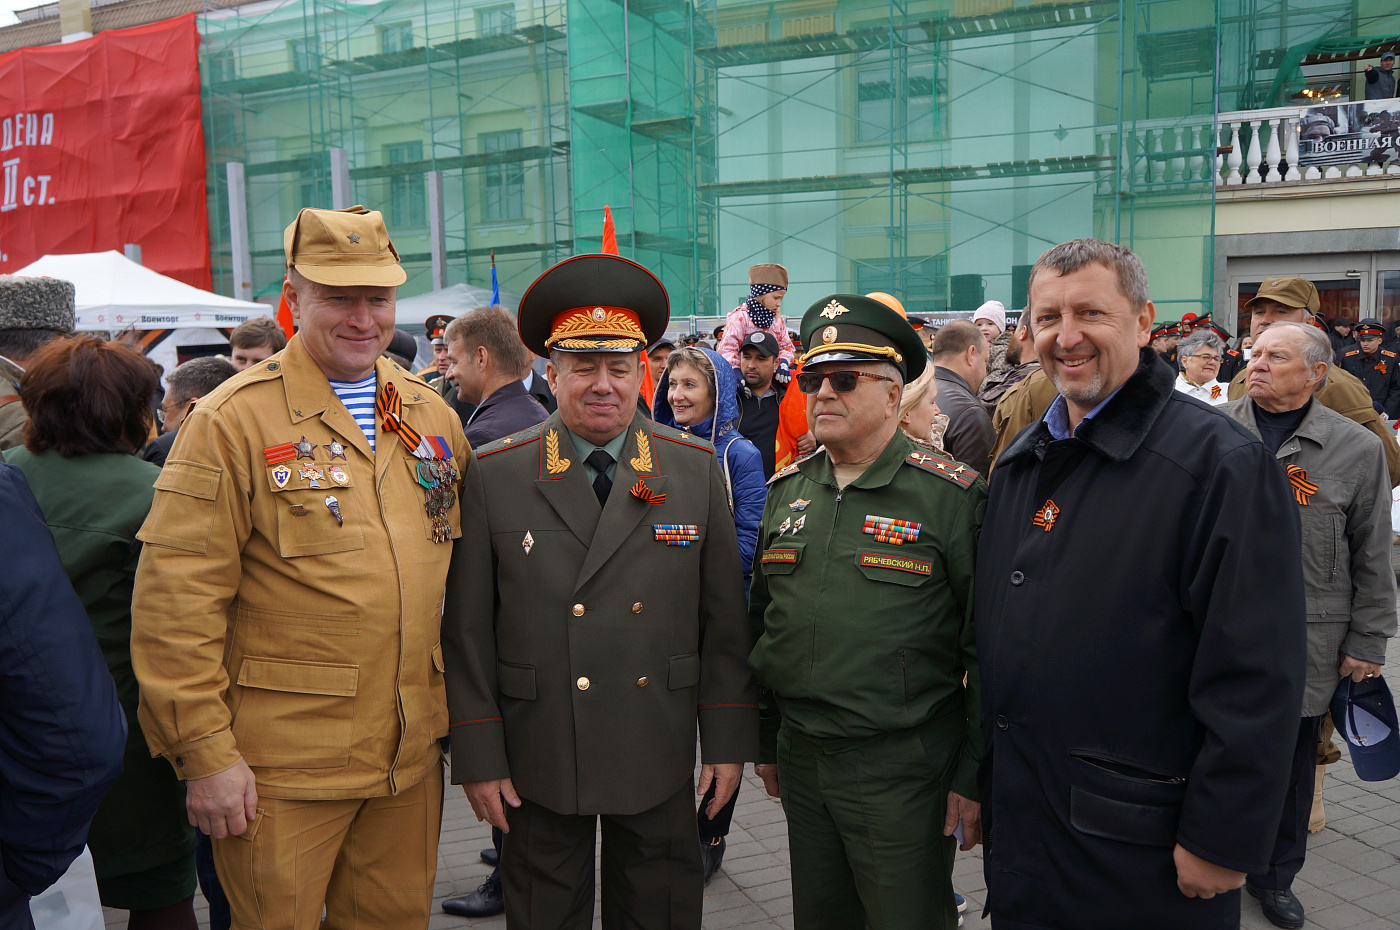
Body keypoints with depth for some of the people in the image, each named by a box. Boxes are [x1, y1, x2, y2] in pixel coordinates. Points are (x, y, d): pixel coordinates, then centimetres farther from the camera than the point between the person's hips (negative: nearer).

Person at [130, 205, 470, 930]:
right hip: (282, 770, -5)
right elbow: (177, 597, -13)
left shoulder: (431, 416, 7)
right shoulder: (233, 420, -10)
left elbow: (462, 566, 15)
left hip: (410, 757, 5)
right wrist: (203, 753, -14)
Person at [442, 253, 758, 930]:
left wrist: (728, 739, 1)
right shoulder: (493, 475, -5)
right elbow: (467, 628, -3)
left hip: (659, 760, 1)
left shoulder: (698, 469, 0)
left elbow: (724, 618, 2)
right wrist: (477, 756, -4)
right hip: (537, 765, -1)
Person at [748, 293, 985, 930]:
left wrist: (975, 777, -10)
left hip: (904, 771, -5)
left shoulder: (952, 496, -11)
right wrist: (768, 743, 15)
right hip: (800, 762, 5)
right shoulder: (786, 490, 6)